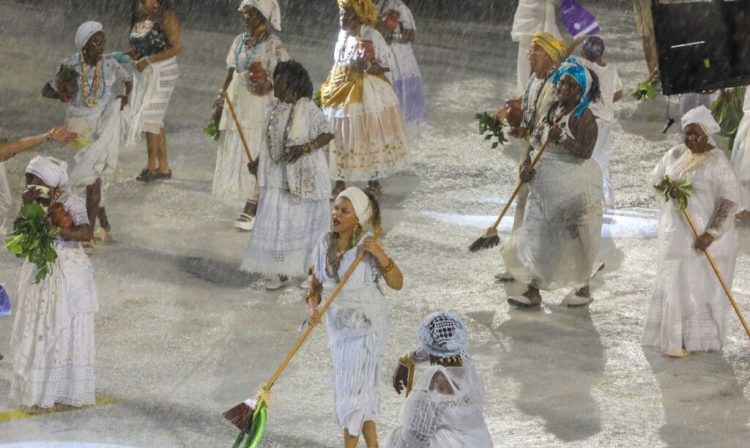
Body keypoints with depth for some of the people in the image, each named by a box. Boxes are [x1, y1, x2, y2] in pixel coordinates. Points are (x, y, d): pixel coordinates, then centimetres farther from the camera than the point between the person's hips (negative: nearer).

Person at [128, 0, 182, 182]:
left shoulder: (167, 18, -14)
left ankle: (151, 166, 2)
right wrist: (132, 53, -1)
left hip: (161, 73, -8)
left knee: (150, 119, -7)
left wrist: (148, 60, -23)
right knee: (156, 121, 11)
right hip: (143, 73, 8)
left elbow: (176, 47, -20)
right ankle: (164, 167, 17)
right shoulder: (140, 19, 10)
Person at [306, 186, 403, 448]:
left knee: (351, 390, -4)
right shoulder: (326, 243, -2)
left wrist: (380, 255, -30)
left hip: (366, 326, -6)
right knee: (363, 389, 17)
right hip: (339, 325, 6)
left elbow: (397, 283, -16)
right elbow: (316, 286, 3)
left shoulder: (368, 245, -17)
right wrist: (313, 308, -17)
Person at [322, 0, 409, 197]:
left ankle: (374, 183, 12)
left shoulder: (371, 37, -14)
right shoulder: (343, 34, 8)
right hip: (342, 92, 7)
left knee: (368, 139, 1)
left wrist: (367, 66, -28)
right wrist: (331, 88, 15)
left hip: (366, 94, -7)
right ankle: (340, 183, 14)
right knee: (340, 138, 7)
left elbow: (387, 64, -12)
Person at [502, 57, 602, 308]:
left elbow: (586, 151, -20)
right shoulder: (550, 111, 11)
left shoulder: (584, 117, -11)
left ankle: (583, 289, 21)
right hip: (544, 182, 7)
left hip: (574, 186, -7)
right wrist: (527, 165, -1)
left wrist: (562, 138, -29)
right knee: (536, 234, 1)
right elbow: (535, 143, 16)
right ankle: (533, 292, 5)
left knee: (575, 238, 4)